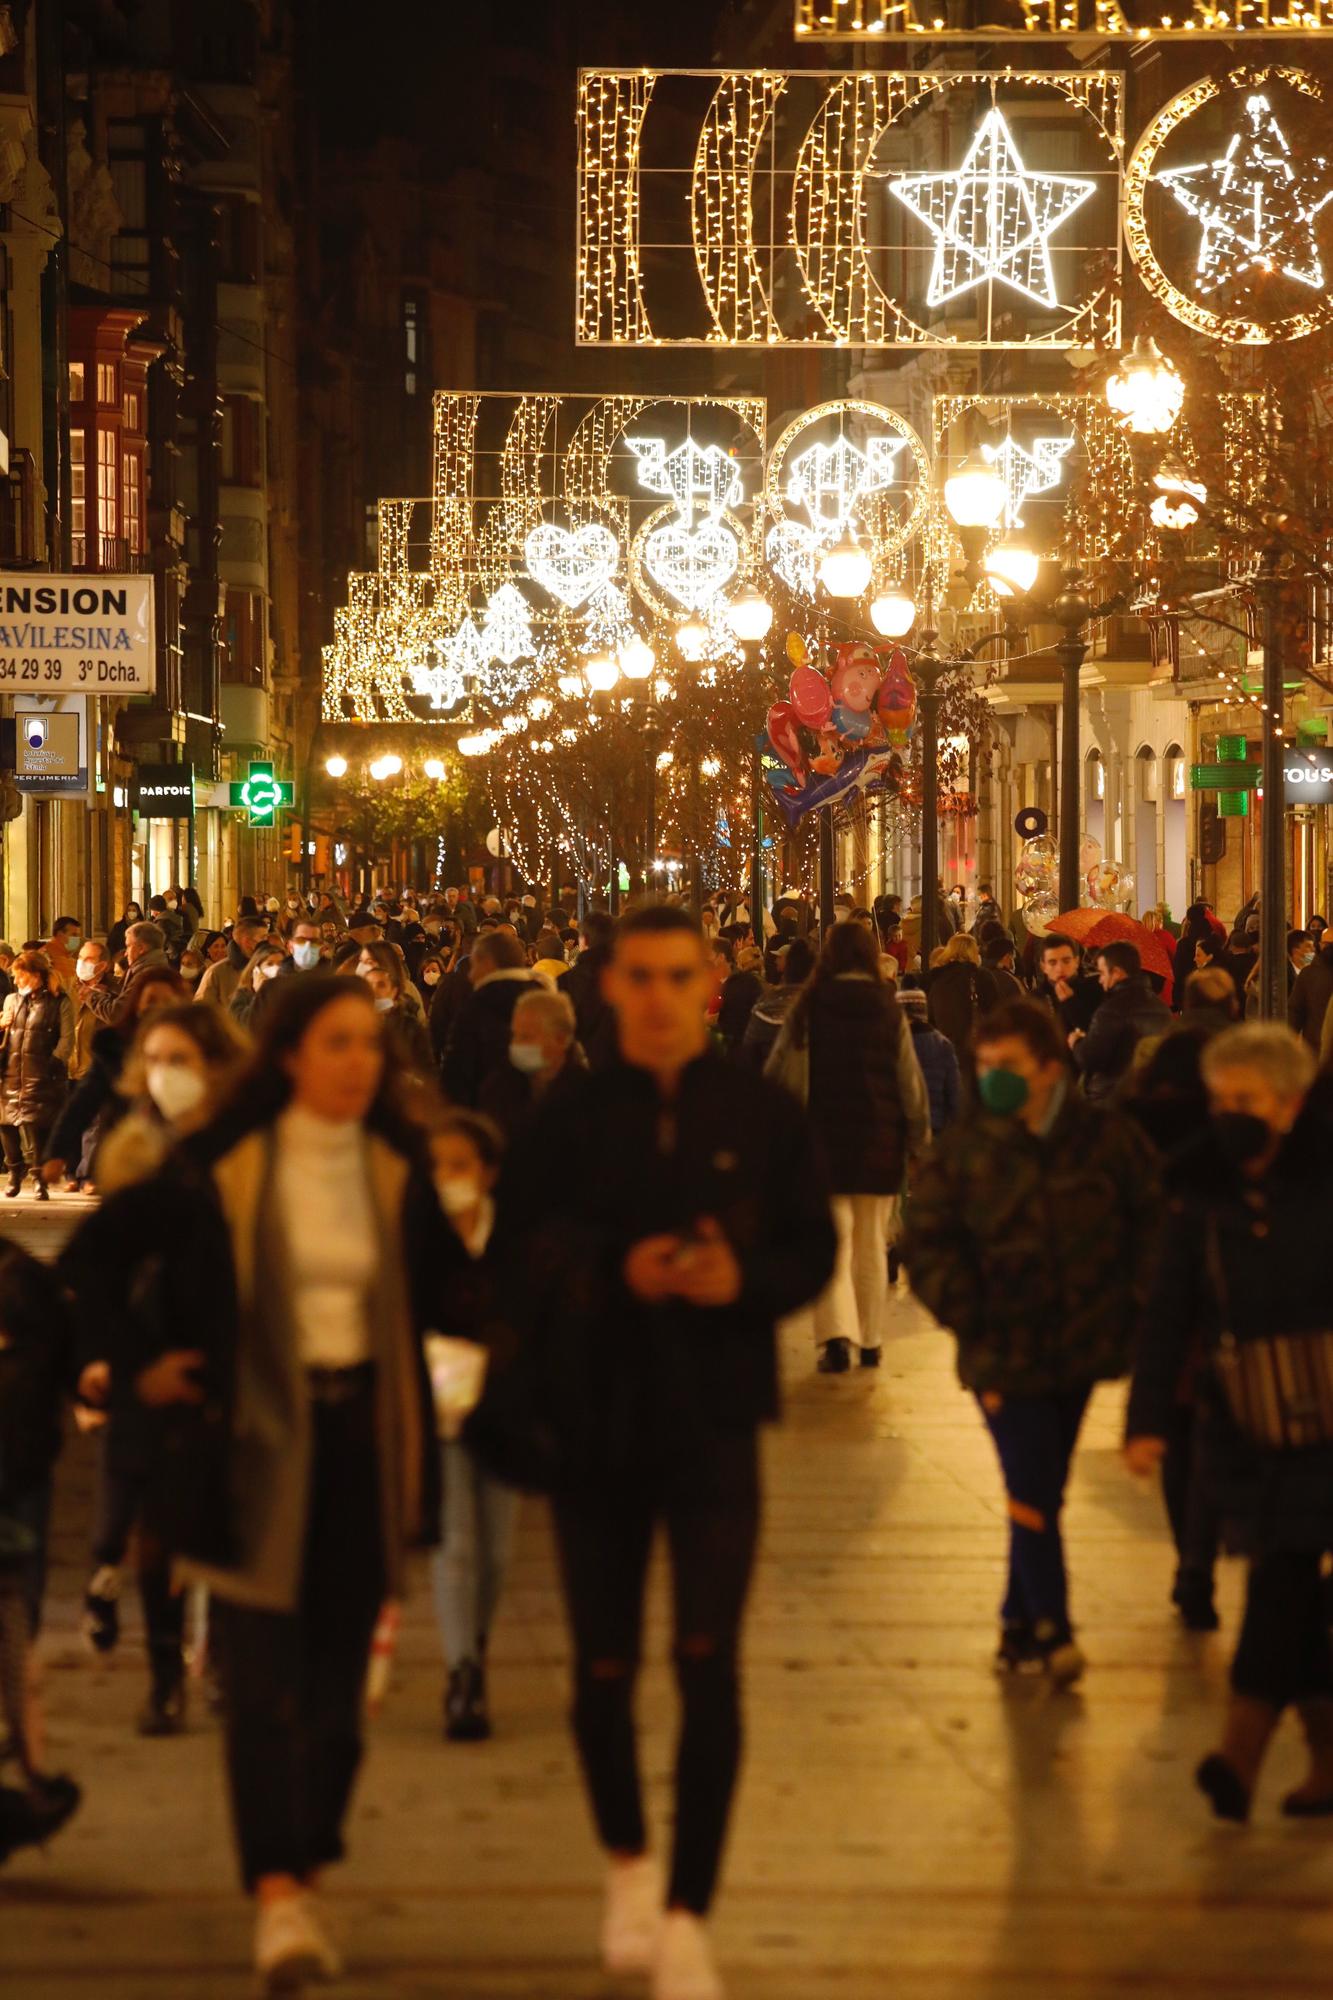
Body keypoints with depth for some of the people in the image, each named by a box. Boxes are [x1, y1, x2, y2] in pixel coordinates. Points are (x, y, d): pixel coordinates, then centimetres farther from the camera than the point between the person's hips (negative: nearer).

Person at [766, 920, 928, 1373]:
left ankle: (836, 1335, -16)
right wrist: (919, 1137, 13)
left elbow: (779, 1073, -2)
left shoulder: (808, 1008, -4)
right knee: (871, 1243, 12)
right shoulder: (889, 1011, -1)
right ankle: (870, 1340, 18)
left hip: (823, 1136, -1)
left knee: (832, 1238, 0)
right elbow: (911, 1081, 3)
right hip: (879, 1140, 1)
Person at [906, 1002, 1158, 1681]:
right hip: (1004, 1356, -2)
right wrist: (971, 1319, -9)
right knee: (1033, 1493, -10)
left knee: (1038, 1495, 12)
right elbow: (927, 1247, 2)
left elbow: (1151, 1224, 9)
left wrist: (1129, 1307, 2)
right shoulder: (962, 1151, -4)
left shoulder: (1105, 1138, -1)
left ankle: (1021, 1627, 24)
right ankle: (1049, 1631, -1)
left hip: (1080, 1346, 2)